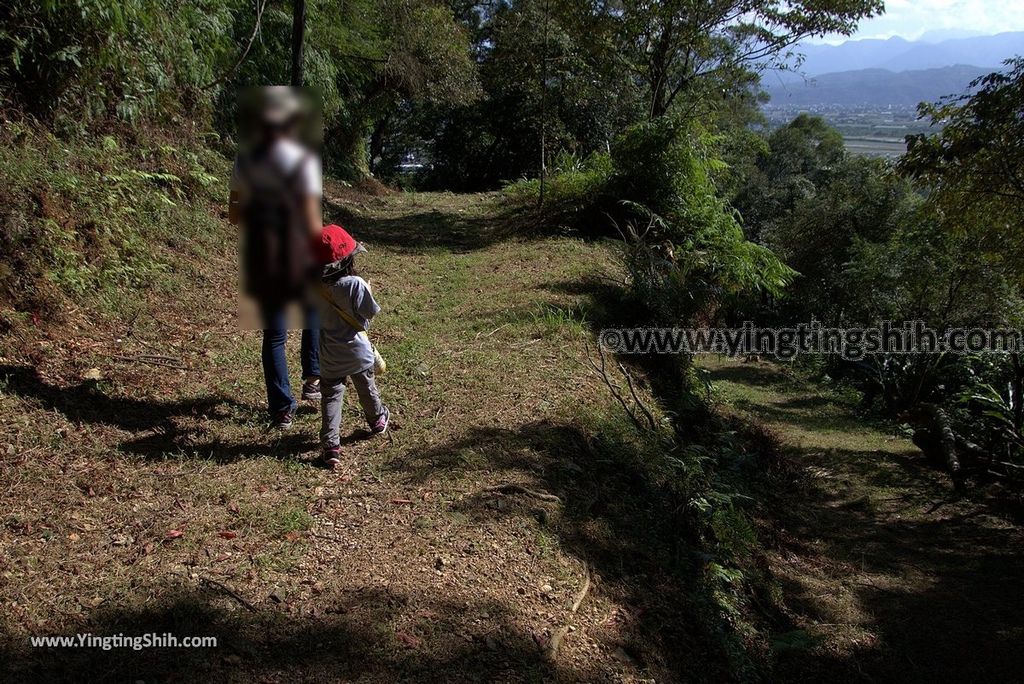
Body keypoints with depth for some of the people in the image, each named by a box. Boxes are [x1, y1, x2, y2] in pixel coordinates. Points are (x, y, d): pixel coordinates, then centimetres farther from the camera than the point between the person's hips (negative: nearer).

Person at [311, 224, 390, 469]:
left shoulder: (313, 287, -12)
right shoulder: (355, 284, -24)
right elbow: (368, 315, -17)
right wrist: (367, 291, -2)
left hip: (330, 358, 1)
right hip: (358, 351, -1)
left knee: (331, 396, 7)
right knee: (366, 388, 24)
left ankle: (331, 446, 0)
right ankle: (377, 419, 48)